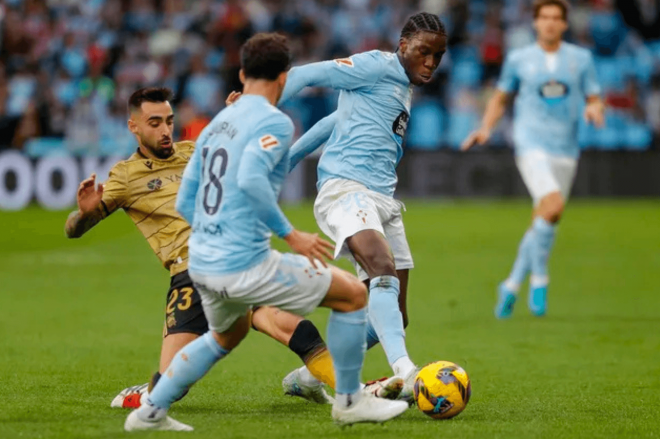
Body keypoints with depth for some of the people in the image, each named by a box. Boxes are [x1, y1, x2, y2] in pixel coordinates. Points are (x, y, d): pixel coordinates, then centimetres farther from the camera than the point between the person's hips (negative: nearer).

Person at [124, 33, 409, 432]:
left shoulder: (216, 124, 15)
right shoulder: (275, 122, -9)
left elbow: (184, 203, 17)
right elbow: (250, 180, -26)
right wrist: (290, 234, -18)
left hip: (201, 264, 9)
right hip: (245, 264, -8)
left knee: (229, 333, 36)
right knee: (354, 294, 5)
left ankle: (150, 412, 31)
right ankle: (350, 402, 13)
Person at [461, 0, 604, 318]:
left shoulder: (581, 59, 9)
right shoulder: (518, 59, 5)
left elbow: (595, 101, 10)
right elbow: (500, 99, 16)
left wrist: (594, 110, -14)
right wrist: (485, 129, 0)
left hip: (565, 151, 3)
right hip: (531, 145, -3)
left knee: (542, 224, 5)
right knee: (553, 206, -25)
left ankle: (511, 286, 22)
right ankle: (539, 280, -11)